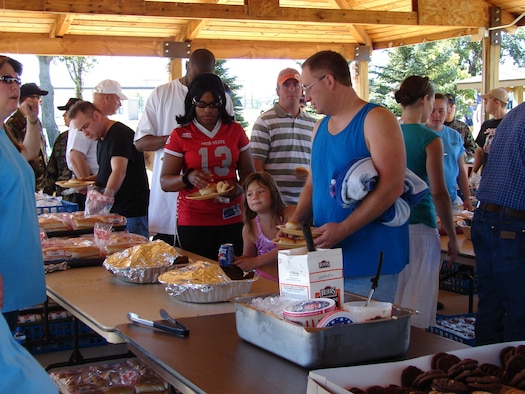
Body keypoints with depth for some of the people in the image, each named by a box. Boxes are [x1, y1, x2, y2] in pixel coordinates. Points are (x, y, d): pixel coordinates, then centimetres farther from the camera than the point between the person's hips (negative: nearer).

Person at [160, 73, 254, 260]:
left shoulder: (235, 131, 9)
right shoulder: (180, 135, 3)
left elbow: (248, 172, 14)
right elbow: (165, 182, 1)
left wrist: (238, 188, -8)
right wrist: (188, 178, -18)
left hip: (231, 219, 2)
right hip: (193, 221, -1)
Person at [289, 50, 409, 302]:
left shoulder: (376, 120, -10)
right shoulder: (321, 127, 14)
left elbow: (391, 187, -19)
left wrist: (343, 229, -21)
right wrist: (296, 221, 2)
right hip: (328, 259, 7)